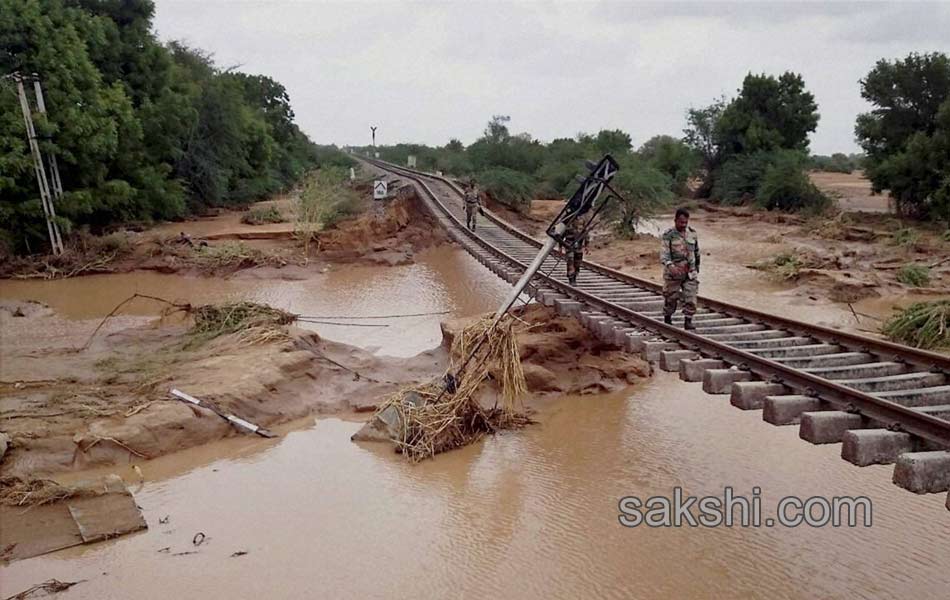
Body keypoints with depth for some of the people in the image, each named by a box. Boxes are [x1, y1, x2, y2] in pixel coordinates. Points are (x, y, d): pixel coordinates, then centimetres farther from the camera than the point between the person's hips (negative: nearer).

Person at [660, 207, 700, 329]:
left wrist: (697, 267, 20)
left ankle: (688, 321, 4)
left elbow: (696, 251, 17)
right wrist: (670, 266, -37)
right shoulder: (668, 235, -10)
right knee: (671, 298, 7)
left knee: (691, 298, -4)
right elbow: (664, 254, -20)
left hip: (690, 273, 3)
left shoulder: (692, 233, 5)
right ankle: (667, 320, 26)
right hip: (673, 273, -3)